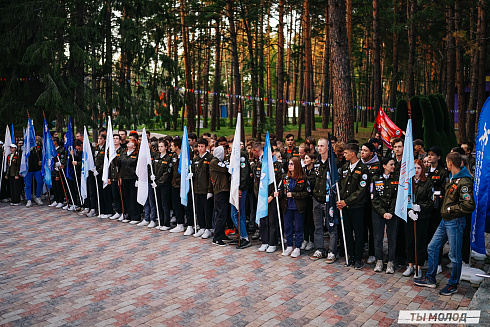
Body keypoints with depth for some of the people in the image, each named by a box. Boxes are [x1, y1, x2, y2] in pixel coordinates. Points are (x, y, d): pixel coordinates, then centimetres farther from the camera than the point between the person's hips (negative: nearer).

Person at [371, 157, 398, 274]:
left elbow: (396, 198, 0)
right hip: (378, 212, -1)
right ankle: (379, 261, 16)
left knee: (392, 238, 3)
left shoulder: (396, 179, 4)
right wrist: (383, 213, -11)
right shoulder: (375, 179, 1)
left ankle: (390, 263, 14)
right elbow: (374, 198, -2)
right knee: (378, 237, 3)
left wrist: (391, 212, -10)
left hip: (392, 213, 1)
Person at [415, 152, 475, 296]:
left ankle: (453, 285, 20)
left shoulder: (464, 182, -20)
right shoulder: (450, 178, 10)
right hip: (445, 220, 9)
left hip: (455, 222, -9)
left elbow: (469, 206, -26)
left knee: (455, 255, 4)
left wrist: (450, 208, -17)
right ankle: (430, 279, 24)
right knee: (432, 248, 13)